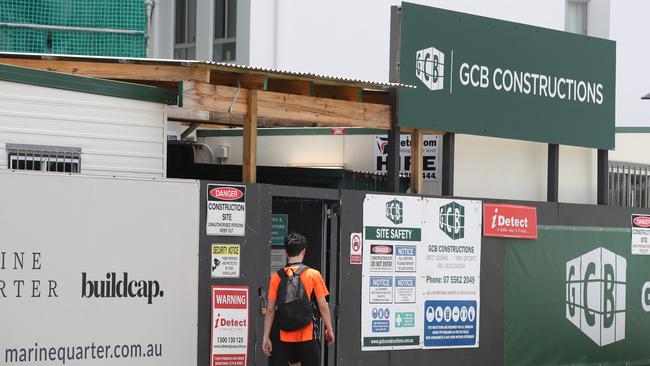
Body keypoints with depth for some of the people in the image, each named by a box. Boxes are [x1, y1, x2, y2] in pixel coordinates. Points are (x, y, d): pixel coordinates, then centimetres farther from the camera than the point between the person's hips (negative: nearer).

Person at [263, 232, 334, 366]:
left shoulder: (277, 277, -1)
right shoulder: (313, 275, -6)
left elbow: (270, 309, -1)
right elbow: (323, 306, -5)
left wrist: (266, 337, 5)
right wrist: (329, 329, 9)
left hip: (286, 337, 3)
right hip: (308, 336, -3)